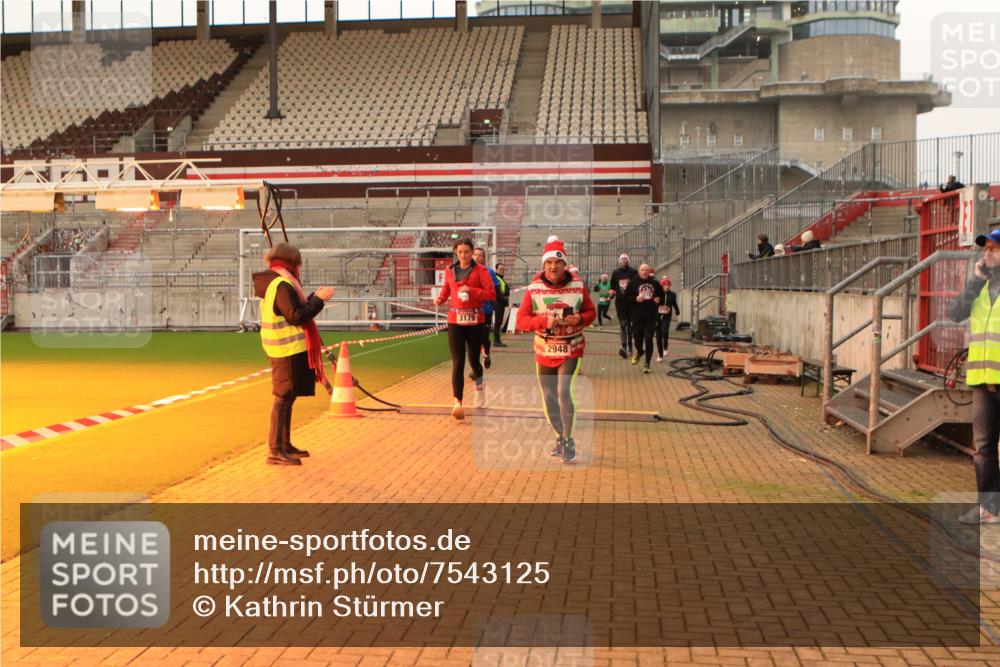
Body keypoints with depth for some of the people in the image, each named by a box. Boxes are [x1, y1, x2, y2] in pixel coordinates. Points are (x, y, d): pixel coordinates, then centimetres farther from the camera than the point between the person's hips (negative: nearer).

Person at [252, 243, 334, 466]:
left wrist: (314, 298, 18)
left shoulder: (273, 283, 16)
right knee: (283, 398, -8)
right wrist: (318, 300, -16)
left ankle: (284, 445, 26)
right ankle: (275, 451, -6)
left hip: (284, 349, 11)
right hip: (288, 350, -11)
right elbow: (296, 316, -21)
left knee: (287, 397, 17)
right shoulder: (282, 285, -17)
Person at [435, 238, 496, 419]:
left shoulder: (480, 270, -3)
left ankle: (479, 383, 41)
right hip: (455, 322, 1)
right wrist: (440, 298, 0)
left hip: (475, 322, -1)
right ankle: (458, 403, -11)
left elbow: (491, 294, -9)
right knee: (458, 363, -7)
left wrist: (471, 290, -20)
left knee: (473, 360, 8)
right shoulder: (450, 270, 7)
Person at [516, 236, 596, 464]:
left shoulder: (578, 286, -5)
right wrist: (544, 321, -23)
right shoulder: (533, 289, -6)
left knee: (563, 391, -18)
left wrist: (580, 319, -16)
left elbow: (591, 312, 6)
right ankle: (560, 437, 32)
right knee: (549, 398, 9)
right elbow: (521, 320, -7)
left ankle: (568, 441, -2)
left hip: (571, 350, -2)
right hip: (544, 351, 2)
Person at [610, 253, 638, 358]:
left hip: (631, 302, -1)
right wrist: (612, 293, -4)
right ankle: (624, 347, -7)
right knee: (622, 324, -4)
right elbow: (613, 286, 16)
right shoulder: (615, 273, 7)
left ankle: (629, 346, 21)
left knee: (629, 324, 10)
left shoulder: (633, 272, 1)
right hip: (619, 302, 1)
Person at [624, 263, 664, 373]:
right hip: (637, 316, 0)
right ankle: (639, 352, 41)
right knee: (638, 338, 6)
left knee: (648, 339, -5)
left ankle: (647, 363, 3)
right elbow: (626, 297, -1)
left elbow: (661, 294, 21)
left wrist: (659, 300, 2)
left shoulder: (655, 283, 6)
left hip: (651, 316, 1)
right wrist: (635, 299, -16)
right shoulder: (633, 283, 0)